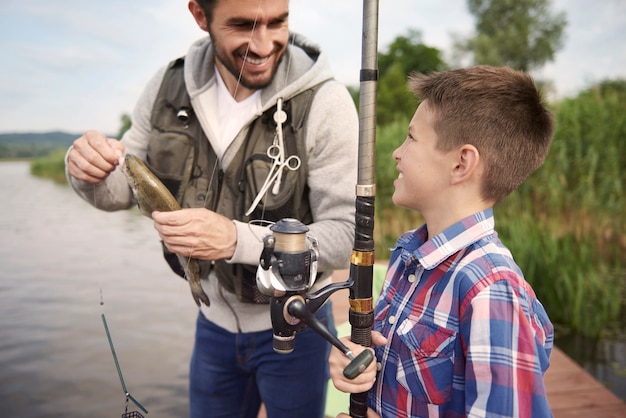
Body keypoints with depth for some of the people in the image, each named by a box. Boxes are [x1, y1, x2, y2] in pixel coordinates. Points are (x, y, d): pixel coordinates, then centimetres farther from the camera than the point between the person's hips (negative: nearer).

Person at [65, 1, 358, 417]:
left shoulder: (324, 101, -24)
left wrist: (237, 240, -38)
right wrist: (89, 171, -23)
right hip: (215, 317, 4)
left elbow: (345, 235, -24)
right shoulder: (168, 87, -9)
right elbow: (120, 191, 1)